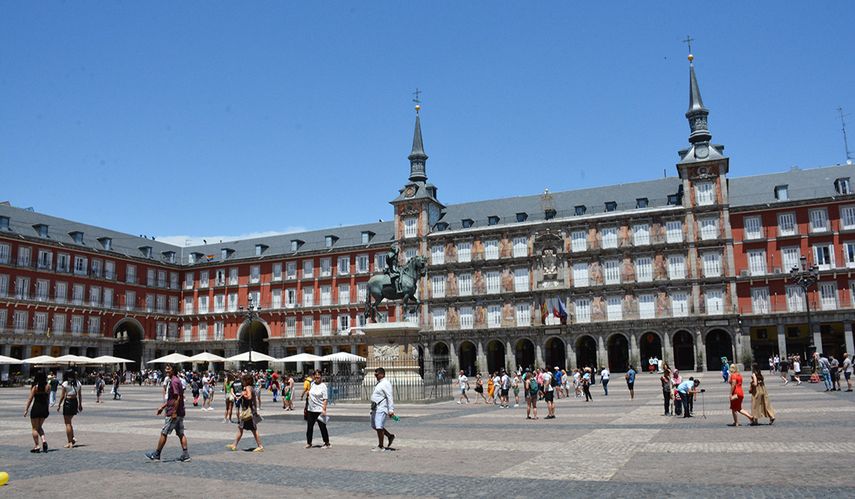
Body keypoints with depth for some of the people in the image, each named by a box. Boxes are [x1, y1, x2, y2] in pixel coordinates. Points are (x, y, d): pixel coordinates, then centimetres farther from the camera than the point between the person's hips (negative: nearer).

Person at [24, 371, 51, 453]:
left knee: (35, 428, 7)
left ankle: (37, 446, 6)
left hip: (36, 408, -4)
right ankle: (44, 440, -1)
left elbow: (30, 399, -8)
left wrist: (26, 409, -2)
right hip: (45, 408, 4)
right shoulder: (48, 386, 1)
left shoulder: (35, 387, -10)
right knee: (39, 427, 20)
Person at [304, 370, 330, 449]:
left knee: (322, 427, 0)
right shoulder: (312, 384, 8)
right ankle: (309, 443, 21)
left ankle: (327, 443, 11)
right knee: (309, 427, 9)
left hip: (319, 410, -6)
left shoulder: (323, 386, -9)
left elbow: (325, 399, -13)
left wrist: (324, 409, -19)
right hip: (310, 410, 6)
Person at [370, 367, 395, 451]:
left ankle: (380, 446, 0)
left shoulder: (386, 383, -13)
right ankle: (390, 436, 27)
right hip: (375, 408, 10)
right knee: (374, 426, 15)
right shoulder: (379, 383, 17)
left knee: (379, 427, -9)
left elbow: (390, 397, -19)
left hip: (381, 409, -10)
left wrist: (391, 410, -24)